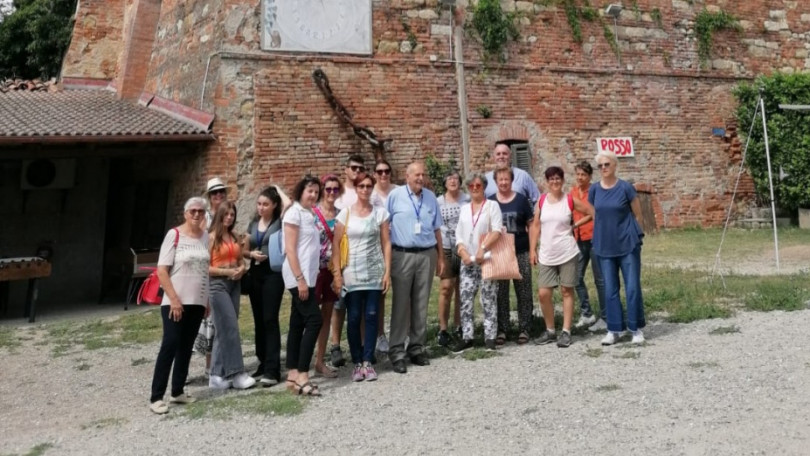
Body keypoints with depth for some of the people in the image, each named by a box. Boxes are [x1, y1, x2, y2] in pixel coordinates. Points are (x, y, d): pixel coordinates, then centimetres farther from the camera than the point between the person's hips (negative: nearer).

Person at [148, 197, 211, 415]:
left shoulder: (205, 236, 8)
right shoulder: (174, 235, -8)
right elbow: (161, 270, -11)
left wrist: (207, 300, 14)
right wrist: (174, 299, -17)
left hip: (197, 302, 6)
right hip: (175, 302, -6)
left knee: (186, 347, 11)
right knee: (170, 345, -9)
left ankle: (178, 392, 20)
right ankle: (156, 397, -4)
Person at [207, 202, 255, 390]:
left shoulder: (234, 237, 14)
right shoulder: (211, 237, -6)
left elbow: (241, 260, 20)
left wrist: (241, 269, -2)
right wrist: (225, 271, -17)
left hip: (234, 284, 7)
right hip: (217, 284, -7)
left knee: (224, 330, 8)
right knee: (230, 328, -11)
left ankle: (218, 374, 13)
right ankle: (236, 373, -8)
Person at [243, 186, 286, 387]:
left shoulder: (279, 222, -4)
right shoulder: (253, 224, 12)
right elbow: (244, 250, 17)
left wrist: (278, 190, -6)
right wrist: (252, 253, -5)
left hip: (273, 273, -6)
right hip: (255, 273, 6)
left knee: (270, 319, -10)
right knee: (258, 321, 9)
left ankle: (272, 370, -10)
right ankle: (263, 364, 18)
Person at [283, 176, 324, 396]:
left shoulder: (309, 214, 16)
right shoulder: (294, 213, -9)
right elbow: (290, 249, -16)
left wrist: (306, 278, 14)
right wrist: (300, 279, -21)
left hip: (308, 276, 9)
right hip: (299, 277, -9)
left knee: (298, 324, 7)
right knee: (314, 320, -13)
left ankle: (293, 375, 10)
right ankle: (302, 376, -12)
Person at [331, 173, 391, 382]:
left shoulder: (380, 213, 3)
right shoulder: (345, 213, 0)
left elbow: (386, 244, 3)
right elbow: (336, 245, -1)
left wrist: (387, 271, -4)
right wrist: (337, 274, -7)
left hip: (375, 273, 1)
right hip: (352, 273, -1)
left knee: (371, 317, 2)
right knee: (354, 319, 1)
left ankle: (368, 362, 10)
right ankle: (357, 363, 11)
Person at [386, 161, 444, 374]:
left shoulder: (431, 197, 10)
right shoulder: (395, 196, -1)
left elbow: (436, 229, 15)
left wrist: (440, 257, 14)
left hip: (427, 255, 4)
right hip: (402, 255, -4)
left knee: (421, 304, 8)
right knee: (401, 304, -3)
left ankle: (417, 347, 17)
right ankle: (397, 351, 0)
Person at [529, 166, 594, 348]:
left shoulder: (570, 201, -3)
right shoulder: (541, 201, 3)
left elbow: (594, 212, 3)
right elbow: (535, 226, 5)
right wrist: (532, 249, 1)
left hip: (567, 253, -2)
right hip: (546, 255, 2)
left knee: (567, 291, 4)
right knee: (543, 293, -1)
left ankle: (566, 332, 10)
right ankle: (550, 330, 15)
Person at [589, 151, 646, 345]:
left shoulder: (626, 188, -8)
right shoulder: (594, 190, 2)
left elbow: (637, 215, 1)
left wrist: (636, 235, 8)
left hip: (628, 245, -3)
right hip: (604, 247, 3)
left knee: (632, 287, 0)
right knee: (610, 289, 7)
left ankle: (636, 328, 12)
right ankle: (614, 329, 14)